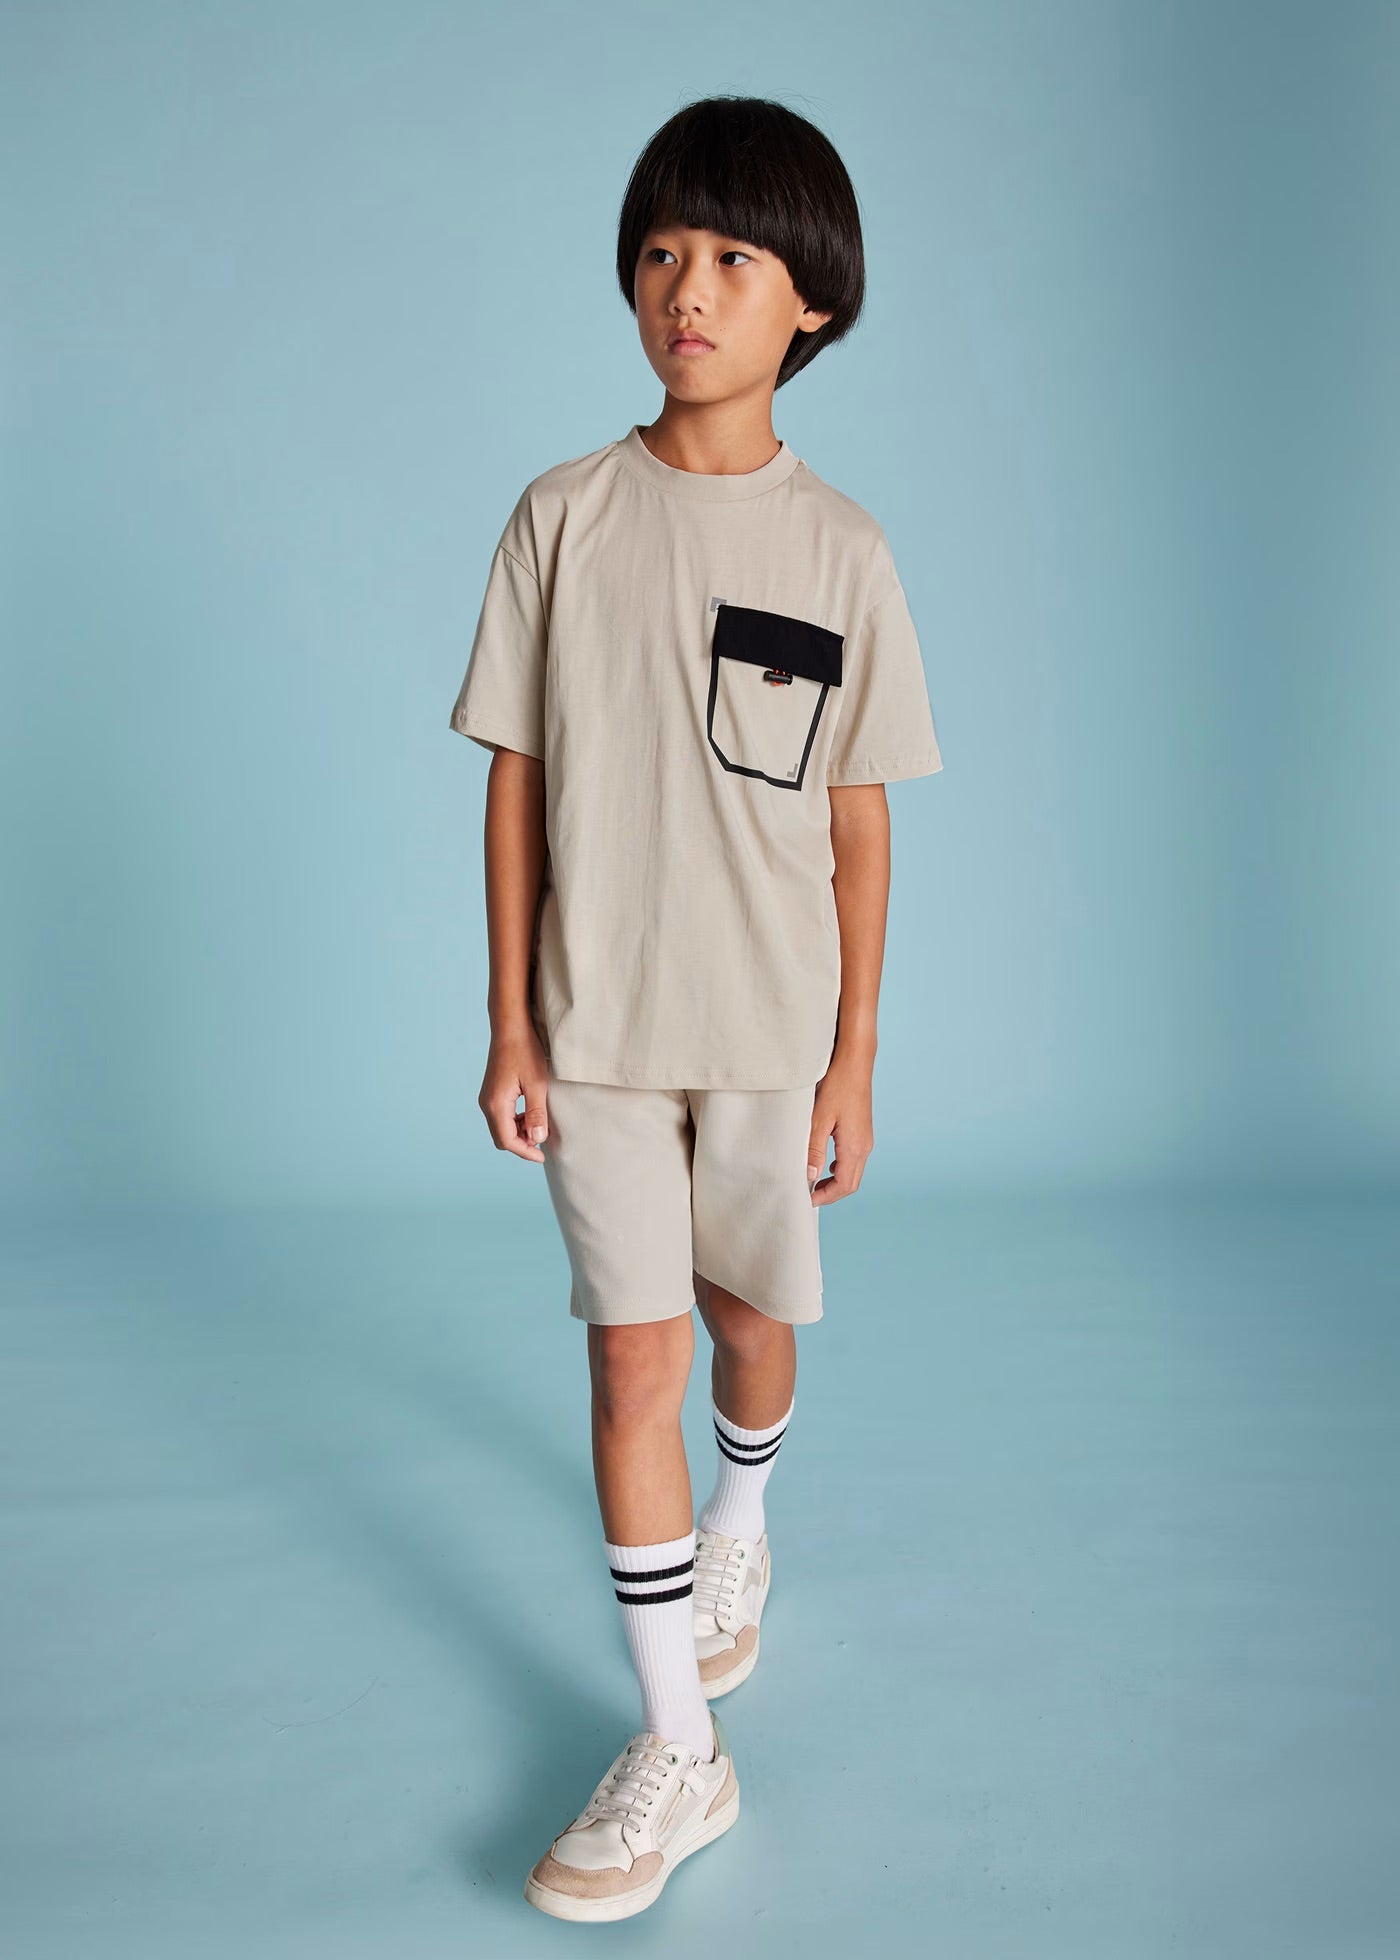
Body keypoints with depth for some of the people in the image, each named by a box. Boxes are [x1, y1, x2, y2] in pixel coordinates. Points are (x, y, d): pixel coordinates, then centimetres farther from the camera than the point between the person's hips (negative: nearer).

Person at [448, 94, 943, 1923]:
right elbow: (516, 782, 0)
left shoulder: (840, 550, -4)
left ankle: (741, 1532, 49)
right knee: (633, 1357, 0)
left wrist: (855, 1055, -1)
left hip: (769, 1023, 0)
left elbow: (860, 824, -1)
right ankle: (678, 1752, 12)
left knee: (748, 1313, 16)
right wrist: (510, 1025, -2)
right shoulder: (563, 517, -3)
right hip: (595, 1021, 0)